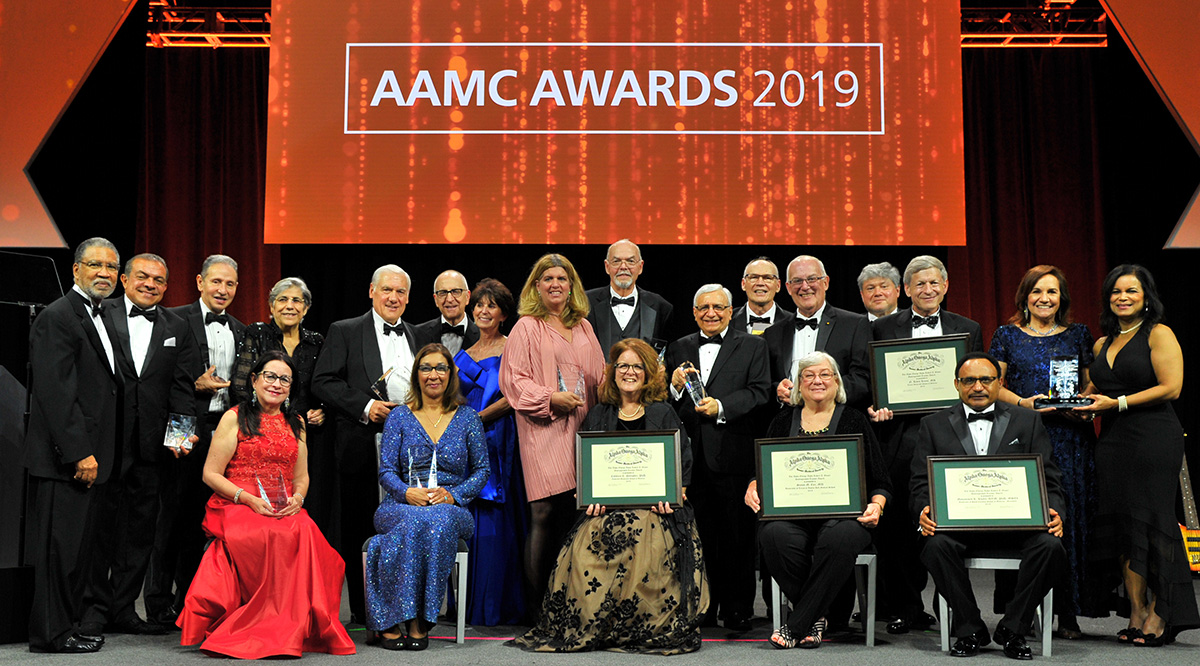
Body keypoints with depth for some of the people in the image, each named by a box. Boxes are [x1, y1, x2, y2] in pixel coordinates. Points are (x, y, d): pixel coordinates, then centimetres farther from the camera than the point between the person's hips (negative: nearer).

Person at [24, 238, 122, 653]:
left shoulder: (97, 319, 18)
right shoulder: (58, 317, -12)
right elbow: (55, 393, -19)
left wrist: (94, 452, 15)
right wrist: (80, 453, -21)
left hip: (85, 455, 9)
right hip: (63, 458, -9)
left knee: (79, 544, 13)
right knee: (60, 545, -3)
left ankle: (66, 626, 21)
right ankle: (50, 634, 5)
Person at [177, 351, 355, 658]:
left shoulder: (295, 423, 19)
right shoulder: (235, 418, 5)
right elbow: (211, 474, 0)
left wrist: (297, 499, -4)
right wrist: (248, 498, -13)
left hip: (286, 510, 4)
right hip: (237, 507, -3)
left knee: (305, 531, -31)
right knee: (274, 535, -36)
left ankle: (294, 626, -20)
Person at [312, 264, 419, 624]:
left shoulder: (418, 336, 17)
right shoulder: (344, 332, 5)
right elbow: (323, 382, -3)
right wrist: (365, 406, -13)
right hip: (362, 449, -3)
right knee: (358, 531, 4)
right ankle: (361, 611, 12)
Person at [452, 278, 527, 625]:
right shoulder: (464, 355, 18)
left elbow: (511, 398, -10)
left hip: (496, 443, -6)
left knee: (491, 519, -7)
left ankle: (492, 607, -1)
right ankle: (467, 605, 10)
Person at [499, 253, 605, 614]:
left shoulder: (583, 327, 19)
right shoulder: (527, 327, 2)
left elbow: (599, 374, 26)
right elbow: (512, 378, -4)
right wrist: (551, 398, -14)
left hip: (580, 427, 5)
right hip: (543, 429, -5)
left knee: (575, 509, 1)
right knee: (548, 510, -10)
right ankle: (537, 598, 1)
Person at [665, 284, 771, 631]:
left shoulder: (752, 346, 7)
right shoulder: (679, 349, 16)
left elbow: (760, 392, -6)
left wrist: (721, 406, -19)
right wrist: (675, 388, -8)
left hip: (733, 455, -3)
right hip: (692, 456, 3)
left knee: (737, 535, 1)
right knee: (697, 534, 7)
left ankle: (737, 609, 10)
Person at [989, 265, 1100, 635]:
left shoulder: (1078, 335, 13)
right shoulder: (1007, 335, 9)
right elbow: (994, 385, 6)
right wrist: (1023, 402, -12)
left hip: (1070, 437, 1)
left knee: (1069, 518, -2)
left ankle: (1067, 612, 4)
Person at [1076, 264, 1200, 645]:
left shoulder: (1159, 334, -1)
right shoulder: (1103, 344, 18)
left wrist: (1116, 403, -13)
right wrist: (1085, 405, 6)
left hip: (1154, 439, -6)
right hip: (1112, 441, 6)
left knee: (1151, 522, -5)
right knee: (1121, 525, 2)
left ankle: (1158, 615, 3)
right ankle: (1136, 615, 7)